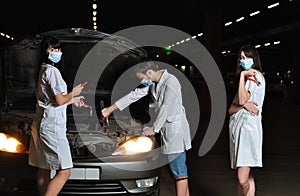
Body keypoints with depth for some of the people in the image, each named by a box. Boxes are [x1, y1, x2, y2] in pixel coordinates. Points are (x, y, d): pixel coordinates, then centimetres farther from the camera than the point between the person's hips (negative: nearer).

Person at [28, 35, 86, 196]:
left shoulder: (42, 71, 18)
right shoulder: (52, 71, -12)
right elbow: (60, 101, -15)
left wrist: (73, 100, 31)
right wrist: (73, 93, 3)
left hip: (41, 125, 10)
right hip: (52, 126, -10)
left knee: (44, 169, 13)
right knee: (64, 171, -9)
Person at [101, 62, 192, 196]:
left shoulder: (171, 82, -18)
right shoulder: (152, 83, 10)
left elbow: (166, 108, -19)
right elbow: (134, 95, 15)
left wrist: (154, 129, -10)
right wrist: (111, 108, 17)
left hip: (176, 129, -9)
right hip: (167, 130, 9)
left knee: (179, 171, -7)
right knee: (179, 169, 12)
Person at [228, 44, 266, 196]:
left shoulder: (255, 75, 0)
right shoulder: (245, 79, 26)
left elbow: (243, 99, -14)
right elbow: (231, 109, 17)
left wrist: (242, 75, -6)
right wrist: (244, 105, -5)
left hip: (249, 126, -8)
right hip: (236, 126, 8)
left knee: (243, 180, -18)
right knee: (247, 177, 7)